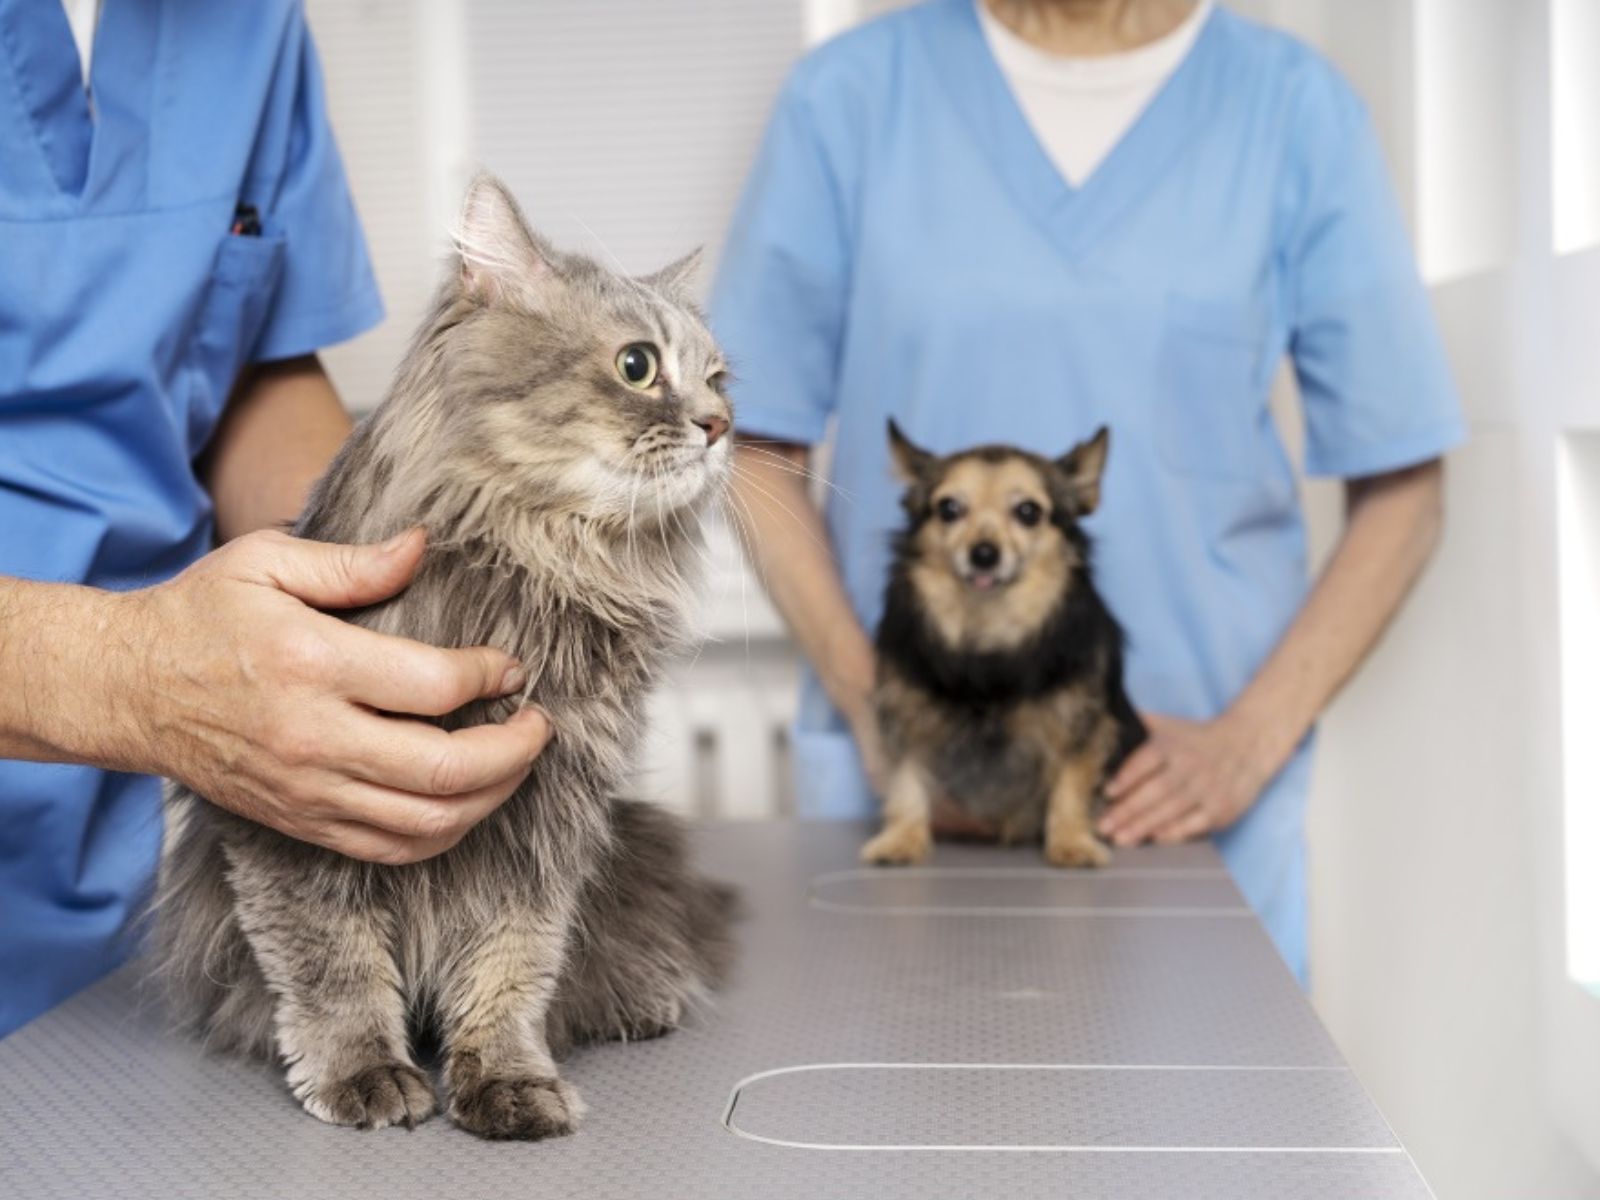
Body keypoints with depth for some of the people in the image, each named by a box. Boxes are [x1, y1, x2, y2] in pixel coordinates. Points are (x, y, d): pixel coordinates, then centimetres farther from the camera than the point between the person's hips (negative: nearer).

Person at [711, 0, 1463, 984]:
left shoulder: (1298, 110, 0)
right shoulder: (849, 96, 1)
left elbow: (1402, 488, 3)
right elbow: (760, 451, 4)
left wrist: (1249, 742, -8)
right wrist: (871, 701, -8)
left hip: (1191, 799, 0)